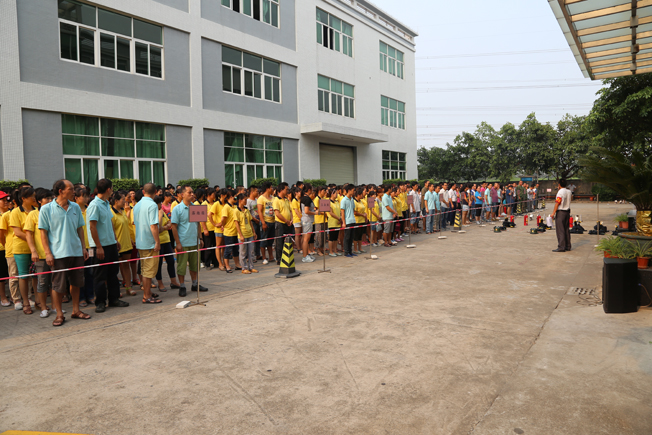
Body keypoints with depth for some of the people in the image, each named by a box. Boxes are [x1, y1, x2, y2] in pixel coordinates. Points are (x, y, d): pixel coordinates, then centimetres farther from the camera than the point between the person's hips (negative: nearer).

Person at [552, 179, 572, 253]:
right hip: (567, 212, 8)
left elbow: (557, 203, -22)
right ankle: (568, 246, 18)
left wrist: (553, 213, -21)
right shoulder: (569, 192, 9)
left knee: (560, 230, -7)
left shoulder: (560, 192, -15)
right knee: (566, 229, 13)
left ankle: (561, 247, -10)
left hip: (560, 212, -8)